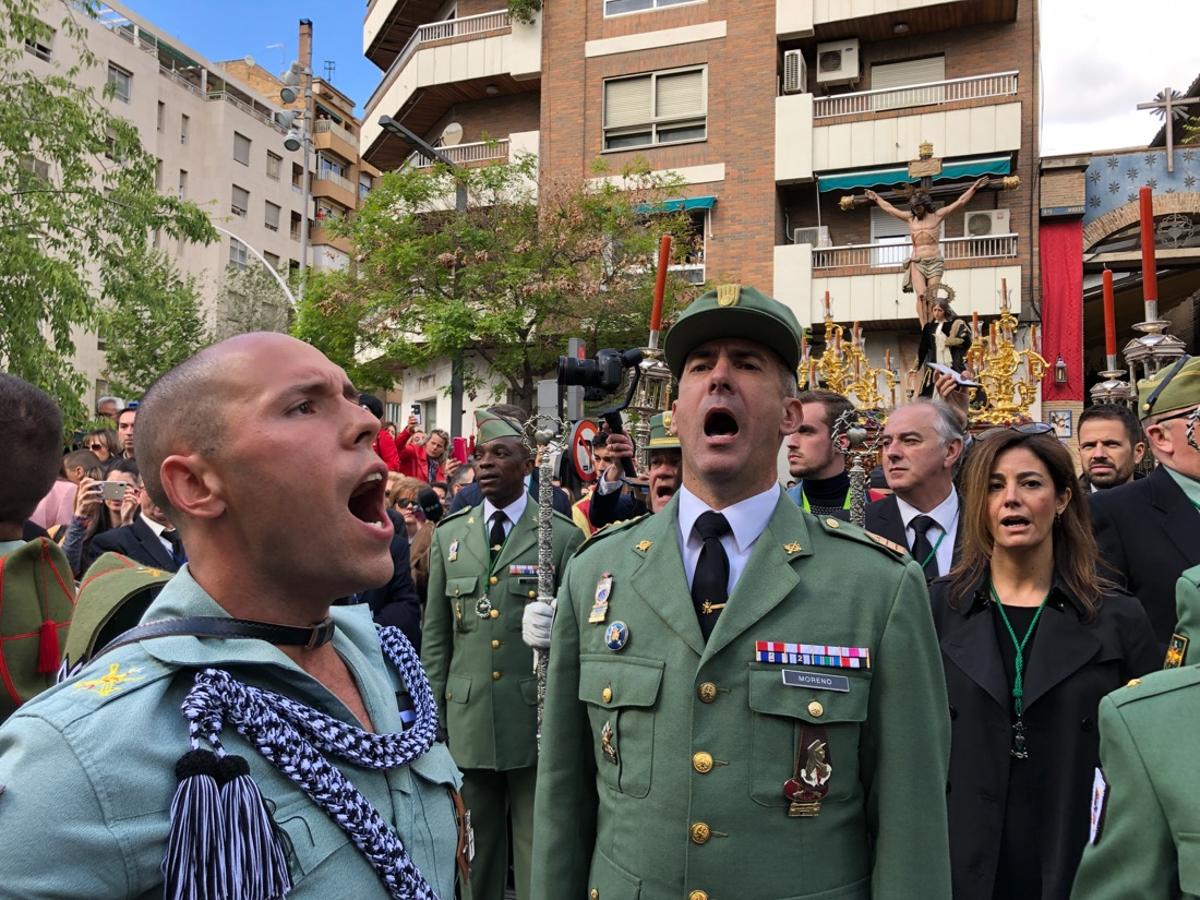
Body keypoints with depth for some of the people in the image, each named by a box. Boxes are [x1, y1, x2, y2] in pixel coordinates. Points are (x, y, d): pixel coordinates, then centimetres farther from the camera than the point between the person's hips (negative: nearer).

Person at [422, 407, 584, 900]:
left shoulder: (564, 537, -2)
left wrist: (557, 629, -19)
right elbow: (436, 635, 10)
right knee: (474, 855, 16)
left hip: (538, 721, -3)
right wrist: (431, 713, 7)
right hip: (466, 722, 3)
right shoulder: (449, 534, 9)